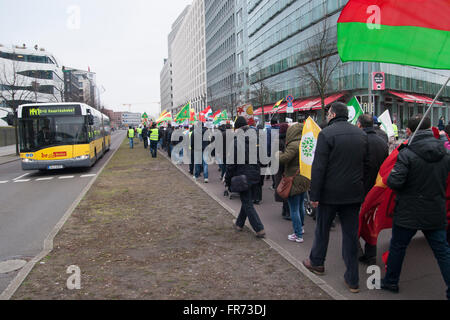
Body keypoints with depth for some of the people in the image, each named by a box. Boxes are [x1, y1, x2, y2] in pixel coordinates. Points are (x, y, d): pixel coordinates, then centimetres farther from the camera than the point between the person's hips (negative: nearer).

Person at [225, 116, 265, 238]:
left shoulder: (236, 143, -16)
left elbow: (231, 164, -14)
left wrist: (228, 180, -5)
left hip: (243, 176, -7)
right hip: (254, 175, 7)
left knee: (247, 204, 1)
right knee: (246, 201, 19)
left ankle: (260, 229, -1)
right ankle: (239, 224, 34)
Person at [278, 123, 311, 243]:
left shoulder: (293, 145, -19)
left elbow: (284, 159, -27)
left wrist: (277, 154, -7)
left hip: (294, 181, -8)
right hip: (305, 180, 9)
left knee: (294, 209, -1)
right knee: (300, 205, 25)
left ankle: (298, 235, 3)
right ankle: (301, 227, 41)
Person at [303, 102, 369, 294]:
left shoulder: (326, 134, -12)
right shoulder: (361, 134, 7)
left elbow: (318, 168, -16)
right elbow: (366, 165, 13)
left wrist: (314, 195, -11)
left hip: (330, 193, -5)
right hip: (354, 193, 5)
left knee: (322, 229, 15)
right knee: (351, 234, 10)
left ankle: (317, 263, 35)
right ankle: (352, 279, 15)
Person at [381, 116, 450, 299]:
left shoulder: (407, 154, -17)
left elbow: (394, 183, -21)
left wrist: (392, 174, -1)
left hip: (408, 213, -4)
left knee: (397, 247, 14)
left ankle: (390, 282, 29)